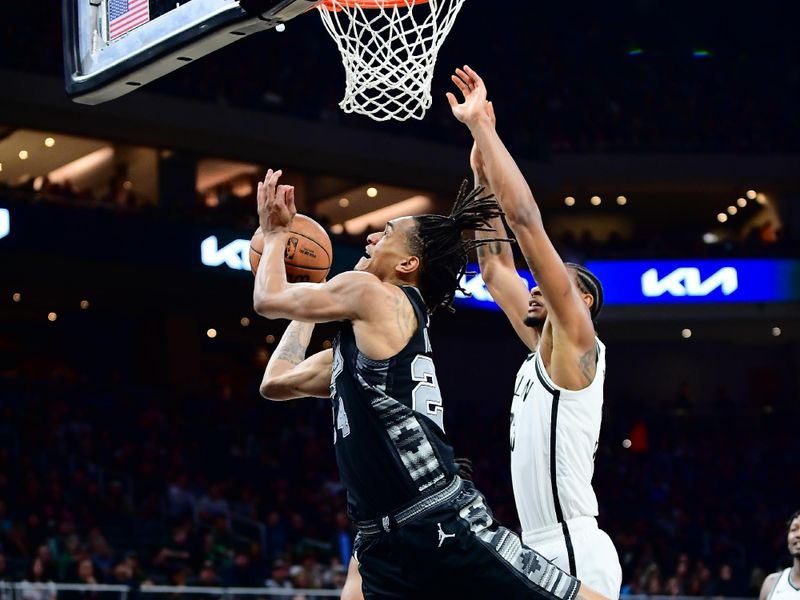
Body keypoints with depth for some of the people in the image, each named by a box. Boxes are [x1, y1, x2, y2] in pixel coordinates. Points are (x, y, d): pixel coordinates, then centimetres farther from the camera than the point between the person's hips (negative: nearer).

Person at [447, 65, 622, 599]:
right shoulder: (545, 349, 19)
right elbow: (495, 261, 23)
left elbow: (526, 221, -11)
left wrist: (482, 126, -7)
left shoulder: (575, 340, -3)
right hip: (544, 554, 9)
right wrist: (481, 166, 19)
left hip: (574, 554, -9)